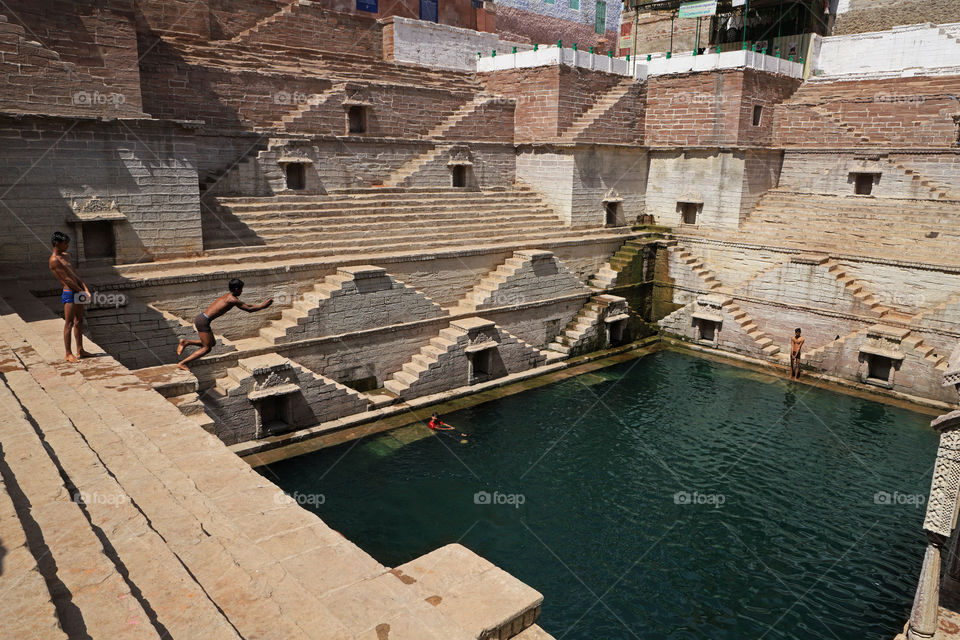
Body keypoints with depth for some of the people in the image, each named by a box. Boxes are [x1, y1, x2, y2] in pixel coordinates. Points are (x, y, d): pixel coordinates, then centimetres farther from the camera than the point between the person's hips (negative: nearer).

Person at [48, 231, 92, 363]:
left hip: (77, 292, 9)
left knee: (79, 321, 13)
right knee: (69, 324, -4)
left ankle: (80, 351, 21)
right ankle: (69, 354, 4)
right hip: (69, 293, -9)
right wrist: (82, 291, -11)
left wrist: (85, 289, 0)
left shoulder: (66, 256, 15)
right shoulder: (54, 260, -14)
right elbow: (67, 279, -17)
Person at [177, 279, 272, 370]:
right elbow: (249, 309, -11)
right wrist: (263, 306, 1)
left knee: (212, 343, 21)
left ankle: (186, 342, 18)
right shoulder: (232, 299, -14)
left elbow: (246, 305, 24)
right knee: (207, 348, 0)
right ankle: (182, 363, 0)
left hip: (200, 318, 9)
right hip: (203, 321, -9)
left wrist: (262, 304, 23)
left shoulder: (228, 296, 15)